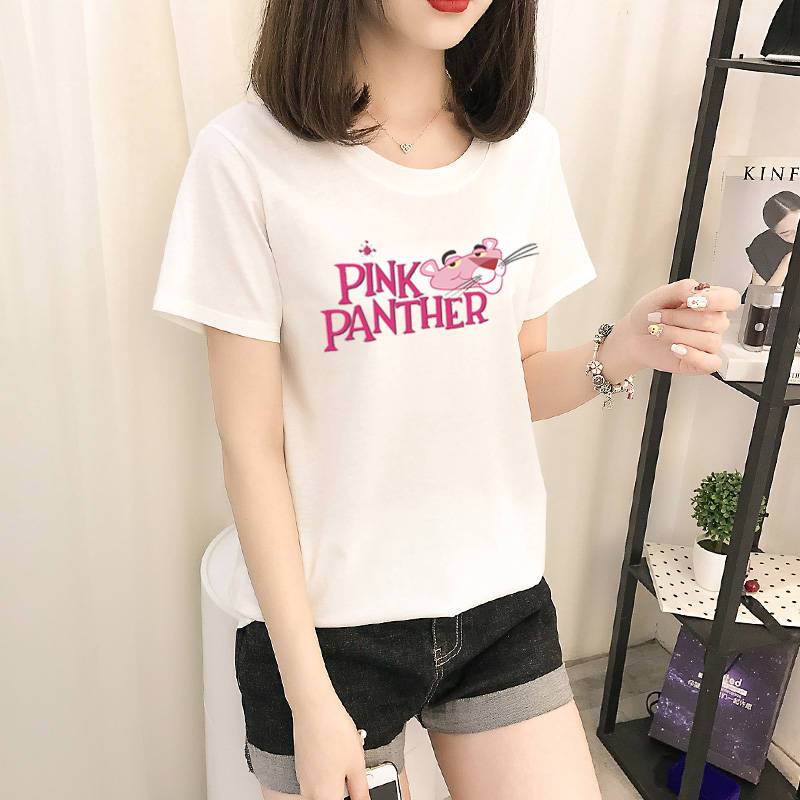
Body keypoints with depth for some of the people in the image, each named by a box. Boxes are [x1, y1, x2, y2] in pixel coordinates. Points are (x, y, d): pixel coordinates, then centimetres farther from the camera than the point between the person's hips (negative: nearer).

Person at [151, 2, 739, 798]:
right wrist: (308, 695, -9)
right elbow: (251, 442, -12)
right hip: (324, 619, -3)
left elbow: (518, 384, 6)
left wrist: (615, 353, -16)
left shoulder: (526, 145, -1)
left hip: (502, 600, 4)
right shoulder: (246, 156, -14)